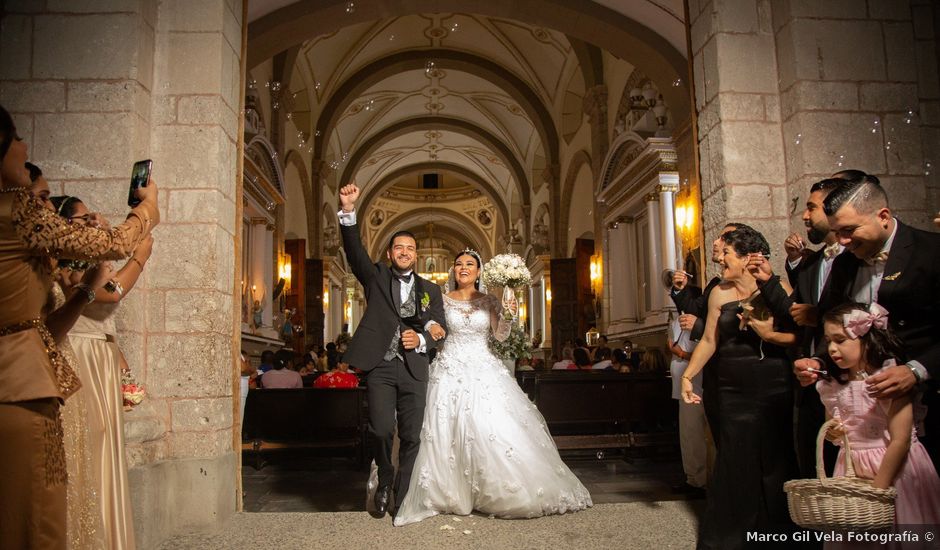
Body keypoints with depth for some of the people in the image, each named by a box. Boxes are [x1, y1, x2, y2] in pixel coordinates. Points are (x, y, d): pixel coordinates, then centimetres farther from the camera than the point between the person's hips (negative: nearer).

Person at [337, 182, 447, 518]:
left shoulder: (430, 289, 15)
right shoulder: (376, 277, 10)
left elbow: (441, 331, 12)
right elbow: (355, 251, -6)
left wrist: (422, 340, -9)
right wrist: (348, 212, -21)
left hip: (414, 369, 2)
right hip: (380, 366, -2)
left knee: (411, 437, 3)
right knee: (381, 430, -14)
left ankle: (402, 501, 19)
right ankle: (384, 481, 17)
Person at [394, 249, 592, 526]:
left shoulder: (489, 301, 8)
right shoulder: (443, 300, 6)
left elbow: (500, 335, 0)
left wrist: (508, 316, -17)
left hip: (483, 371, 0)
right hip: (450, 371, 0)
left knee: (496, 427, -7)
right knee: (448, 432, -3)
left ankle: (504, 493, 8)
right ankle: (452, 493, 11)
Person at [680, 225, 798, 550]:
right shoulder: (720, 293, 5)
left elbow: (800, 337, -5)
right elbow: (709, 340, 7)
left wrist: (769, 334, -19)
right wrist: (687, 376, 2)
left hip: (775, 392, -2)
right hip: (735, 394, 2)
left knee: (776, 462, 7)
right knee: (735, 465, 7)